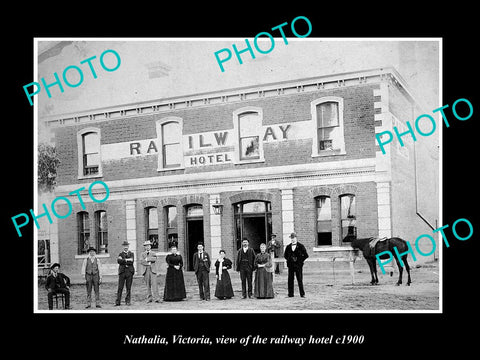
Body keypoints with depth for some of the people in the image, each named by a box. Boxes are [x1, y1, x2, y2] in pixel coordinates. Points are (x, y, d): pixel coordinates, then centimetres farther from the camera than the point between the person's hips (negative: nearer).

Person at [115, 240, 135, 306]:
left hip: (129, 272, 0)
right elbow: (118, 260, -8)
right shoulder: (120, 254, 13)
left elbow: (131, 261, -6)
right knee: (120, 287, -4)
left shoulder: (131, 254, 12)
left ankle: (127, 301, 8)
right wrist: (126, 260, -13)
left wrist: (123, 261, -7)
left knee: (129, 288, 1)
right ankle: (118, 301, -4)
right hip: (122, 272, 0)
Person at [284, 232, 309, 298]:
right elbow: (285, 255, 21)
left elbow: (306, 255, 0)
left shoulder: (301, 246, 0)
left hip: (298, 265, -3)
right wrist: (289, 260, 7)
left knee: (300, 280, -2)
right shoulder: (288, 247, 10)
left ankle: (302, 294, 3)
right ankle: (290, 294, 10)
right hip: (290, 265, 3)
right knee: (290, 280, 3)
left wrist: (300, 260, -5)